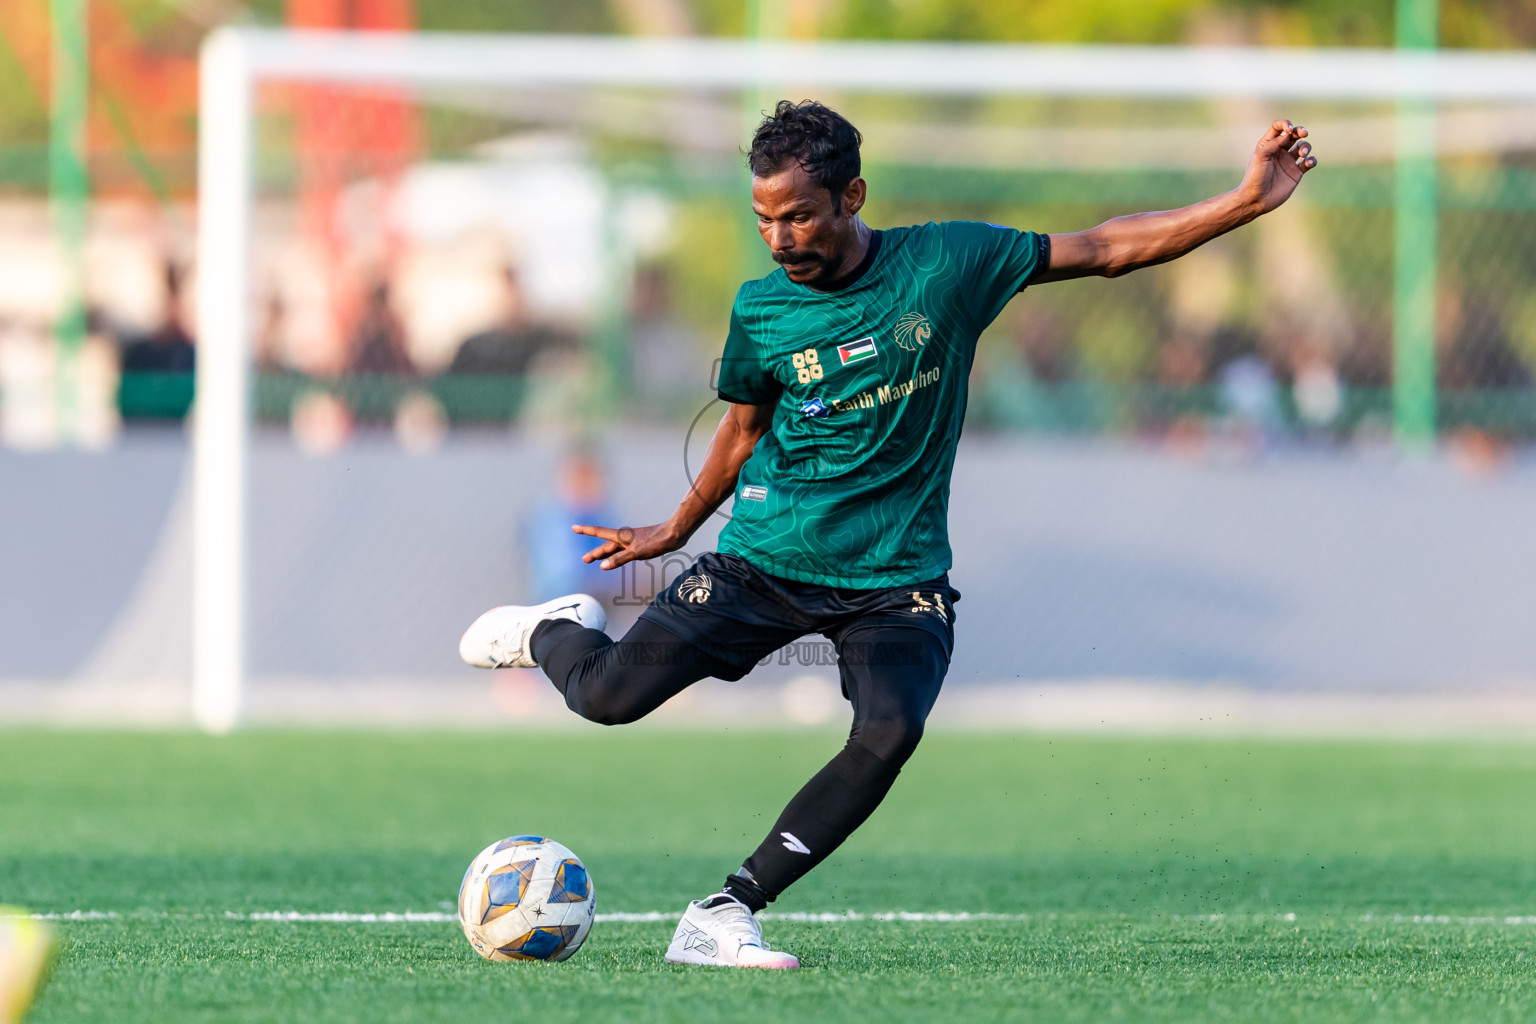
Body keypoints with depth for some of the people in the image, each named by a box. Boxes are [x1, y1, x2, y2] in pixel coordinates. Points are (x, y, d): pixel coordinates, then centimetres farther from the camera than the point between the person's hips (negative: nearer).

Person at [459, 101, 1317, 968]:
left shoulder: (946, 264, -7)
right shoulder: (762, 309, -3)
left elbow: (1105, 251, -2)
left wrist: (1249, 202, -9)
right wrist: (675, 531, 27)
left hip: (898, 577, -1)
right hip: (767, 561, 1)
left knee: (890, 735, -28)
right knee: (609, 696, -10)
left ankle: (728, 913, -19)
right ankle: (557, 632, 28)